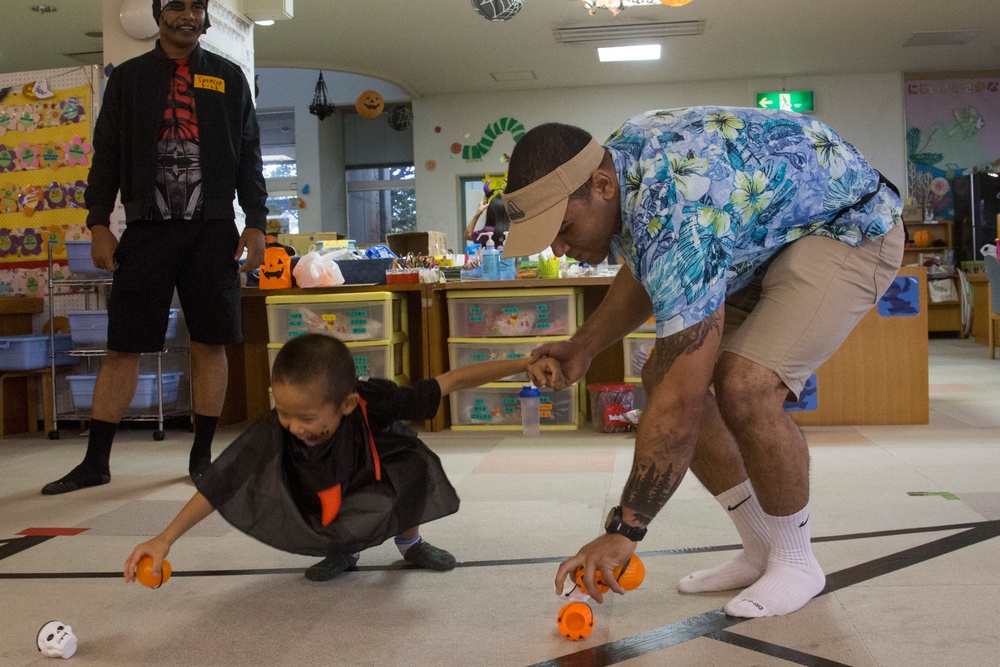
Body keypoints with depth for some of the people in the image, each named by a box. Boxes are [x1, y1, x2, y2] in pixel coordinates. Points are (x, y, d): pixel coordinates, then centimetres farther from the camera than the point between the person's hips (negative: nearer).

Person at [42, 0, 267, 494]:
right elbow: (107, 155, 9)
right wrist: (98, 224, -1)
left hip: (213, 231, 0)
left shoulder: (229, 78, 11)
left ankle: (201, 456, 13)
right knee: (122, 346, 0)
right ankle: (95, 463, 8)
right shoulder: (128, 77, 11)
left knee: (210, 342, 1)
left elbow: (249, 156, 9)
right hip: (147, 230, 0)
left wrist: (256, 224, 1)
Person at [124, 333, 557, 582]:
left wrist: (526, 365, -35)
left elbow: (452, 381, -32)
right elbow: (219, 485, -31)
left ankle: (410, 542, 3)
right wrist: (166, 539, -34)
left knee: (413, 460, -29)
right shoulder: (274, 432, -35)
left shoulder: (375, 403, -37)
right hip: (326, 518, 0)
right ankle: (342, 552, 12)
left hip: (383, 502, 0)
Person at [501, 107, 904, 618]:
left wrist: (623, 531, -30)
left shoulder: (677, 215, -38)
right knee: (662, 374, -2)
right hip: (759, 241, 9)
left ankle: (796, 562, -2)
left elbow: (681, 404, -37)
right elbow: (644, 272, 11)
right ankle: (760, 552, 10)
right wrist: (583, 348, -2)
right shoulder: (614, 161, -9)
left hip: (849, 228, -9)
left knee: (744, 389, -29)